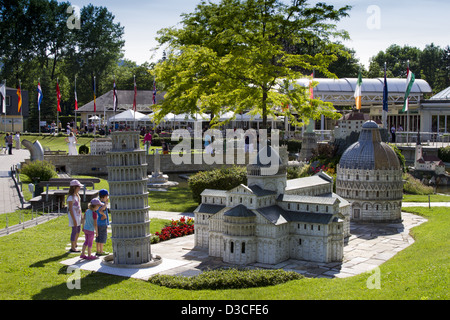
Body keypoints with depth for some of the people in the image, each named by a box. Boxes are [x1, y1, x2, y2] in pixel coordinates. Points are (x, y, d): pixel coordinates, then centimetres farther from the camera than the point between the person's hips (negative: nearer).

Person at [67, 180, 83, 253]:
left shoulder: (77, 195, 12)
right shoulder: (71, 197, -16)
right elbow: (70, 209, -18)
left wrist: (81, 216, 17)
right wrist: (74, 220, -21)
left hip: (78, 215, 9)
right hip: (73, 216, -9)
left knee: (78, 230, 17)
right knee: (74, 231, -4)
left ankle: (74, 245, 33)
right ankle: (73, 248, 4)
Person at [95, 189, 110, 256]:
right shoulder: (104, 205, -18)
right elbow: (100, 211, -35)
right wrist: (104, 215, -19)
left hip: (98, 223, 8)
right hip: (103, 224, -8)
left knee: (98, 237, 12)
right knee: (103, 237, 0)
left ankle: (98, 251, 17)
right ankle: (101, 251, 4)